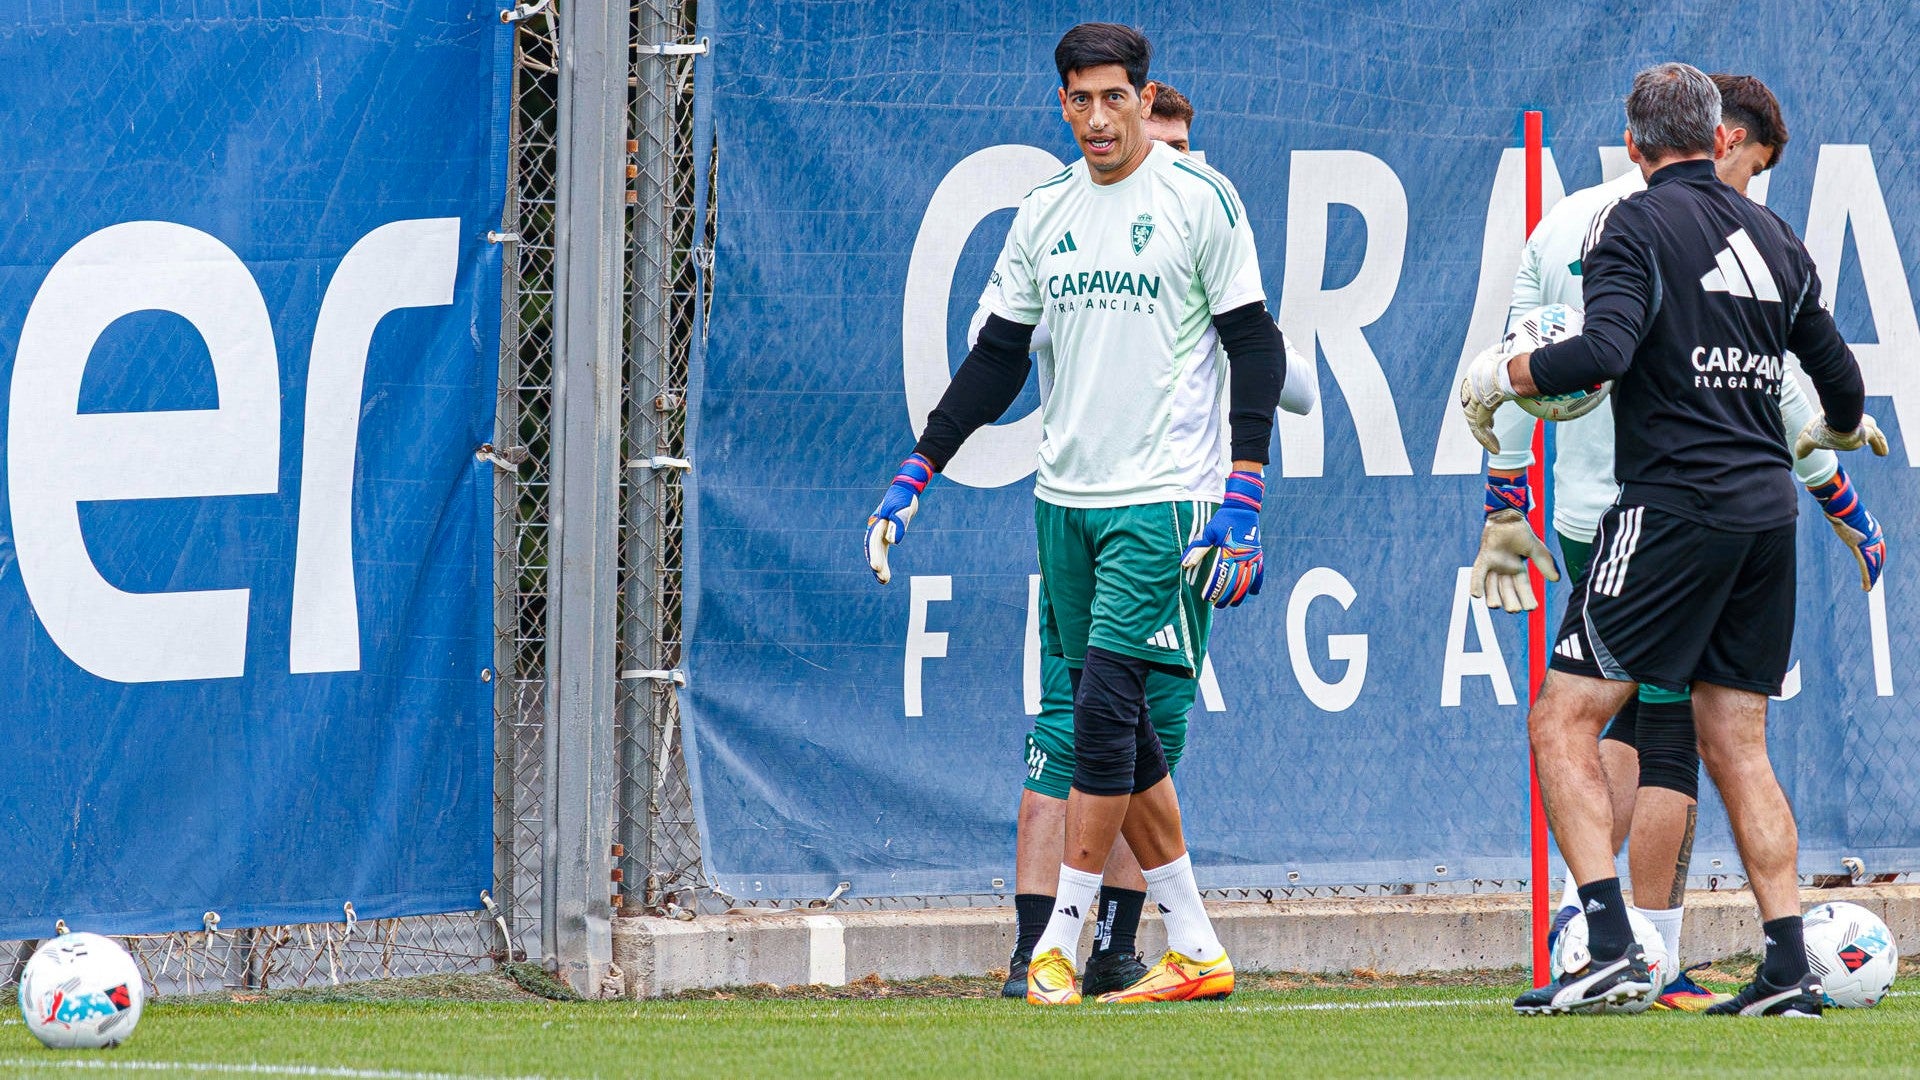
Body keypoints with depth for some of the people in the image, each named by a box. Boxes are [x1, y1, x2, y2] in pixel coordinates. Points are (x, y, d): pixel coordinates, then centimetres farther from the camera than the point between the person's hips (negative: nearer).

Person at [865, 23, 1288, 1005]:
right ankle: (1194, 951, 12)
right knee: (1111, 728, 5)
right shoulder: (1045, 213, 11)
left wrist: (1241, 496, -13)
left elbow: (1255, 347, -5)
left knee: (1106, 705, -13)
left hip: (1164, 497, -6)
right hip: (1065, 498, 6)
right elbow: (997, 359, 17)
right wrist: (917, 471, 9)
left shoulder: (1198, 199, -5)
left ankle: (1059, 941, -8)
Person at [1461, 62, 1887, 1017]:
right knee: (1736, 747, 12)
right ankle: (1788, 970, 5)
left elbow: (1605, 351, -21)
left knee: (1564, 722, -3)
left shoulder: (1636, 226, -6)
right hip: (1767, 510, 7)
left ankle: (1611, 953, -16)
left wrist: (1499, 376, -4)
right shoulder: (1774, 237, 13)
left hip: (1672, 508, -6)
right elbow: (1839, 375, 19)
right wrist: (1838, 430, 43)